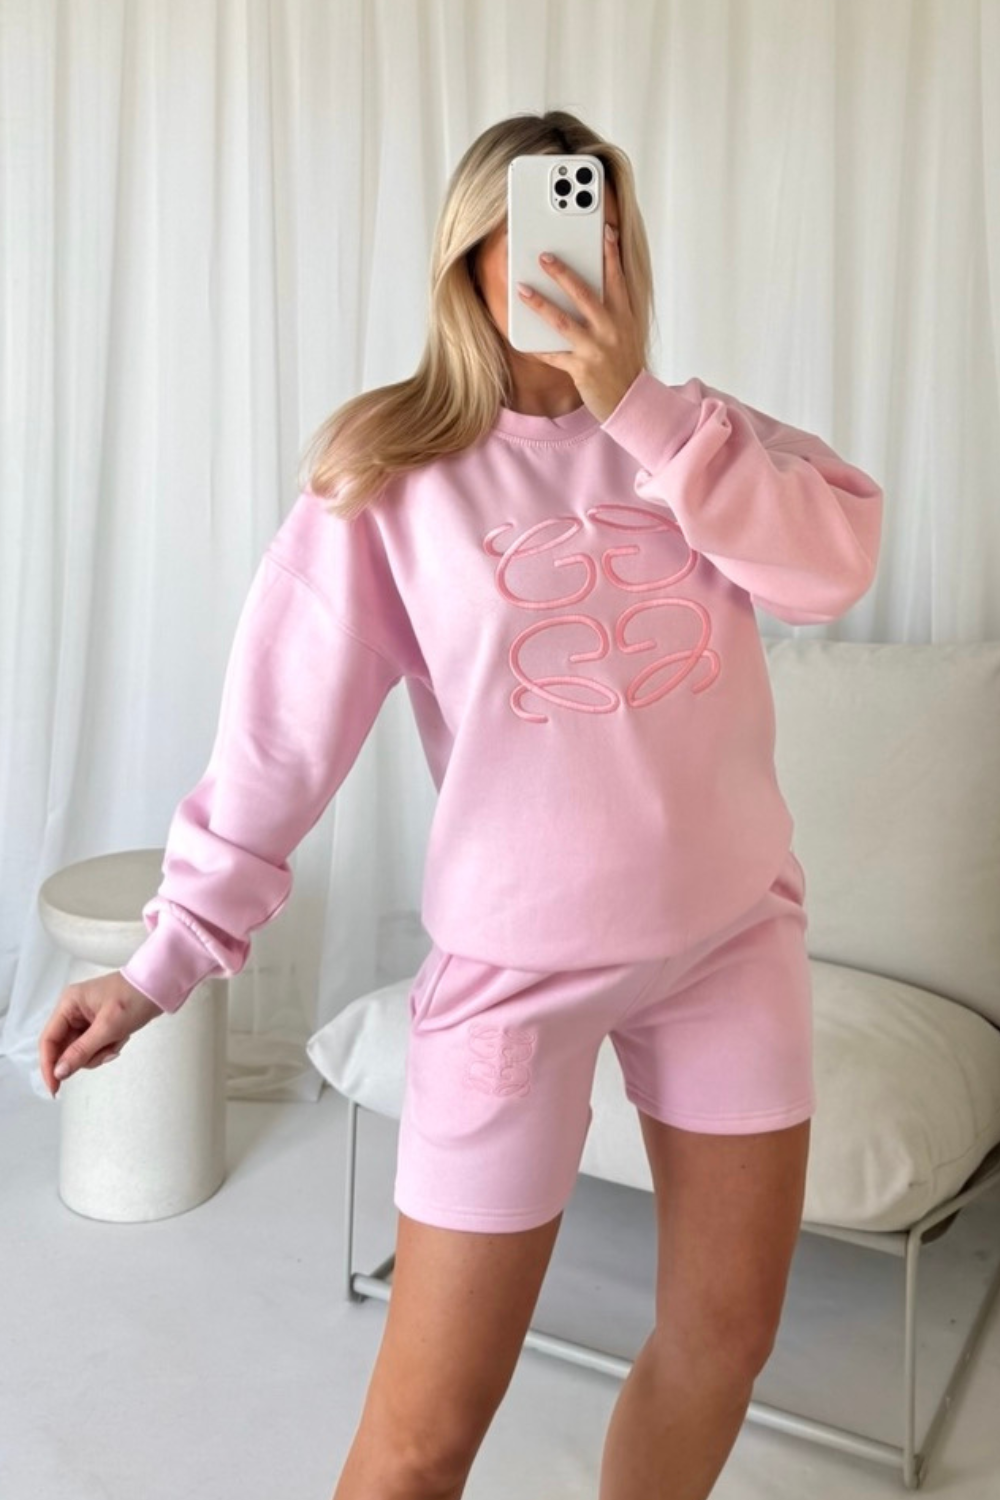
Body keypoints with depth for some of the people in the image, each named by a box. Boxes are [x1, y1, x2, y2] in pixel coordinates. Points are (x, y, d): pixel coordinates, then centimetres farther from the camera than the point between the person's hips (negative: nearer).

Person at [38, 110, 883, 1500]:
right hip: (519, 960, -4)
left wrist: (637, 404, -19)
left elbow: (834, 563, -13)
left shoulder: (694, 435, 5)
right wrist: (167, 958, -8)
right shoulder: (389, 473, -6)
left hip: (735, 933, 5)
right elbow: (281, 733, -7)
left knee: (726, 1332, 18)